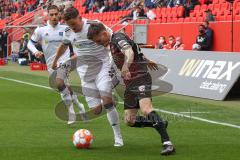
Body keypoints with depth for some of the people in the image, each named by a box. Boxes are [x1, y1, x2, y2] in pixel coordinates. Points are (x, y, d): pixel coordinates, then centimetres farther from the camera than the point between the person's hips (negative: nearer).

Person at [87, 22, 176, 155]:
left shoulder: (118, 38, -13)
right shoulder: (112, 43, 16)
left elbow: (129, 52, -35)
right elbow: (135, 49, 34)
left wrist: (125, 67, -55)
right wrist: (145, 60, 49)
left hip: (141, 78, -10)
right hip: (130, 84, 10)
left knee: (146, 109, -31)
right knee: (129, 121, 5)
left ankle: (167, 143, -36)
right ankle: (160, 124, 22)